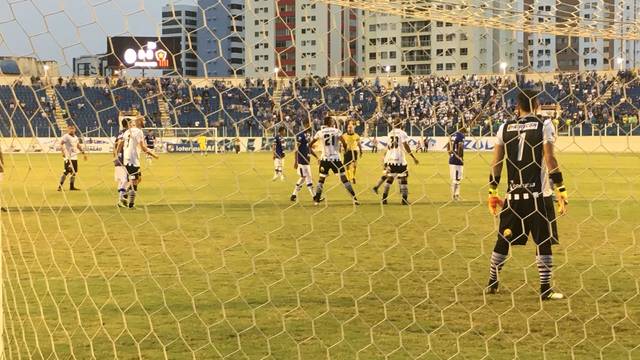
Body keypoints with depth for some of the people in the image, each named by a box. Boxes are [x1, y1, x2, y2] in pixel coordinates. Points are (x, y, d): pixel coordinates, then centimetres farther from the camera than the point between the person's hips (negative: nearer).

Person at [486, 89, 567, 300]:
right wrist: (561, 192, -8)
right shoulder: (544, 126, -3)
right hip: (538, 195, -3)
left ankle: (492, 283, 21)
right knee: (544, 241, 3)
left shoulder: (505, 127, 7)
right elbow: (549, 160, -11)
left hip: (513, 195, 4)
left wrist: (492, 193, 13)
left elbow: (496, 163, 6)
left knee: (503, 240, 14)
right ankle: (545, 289, 2)